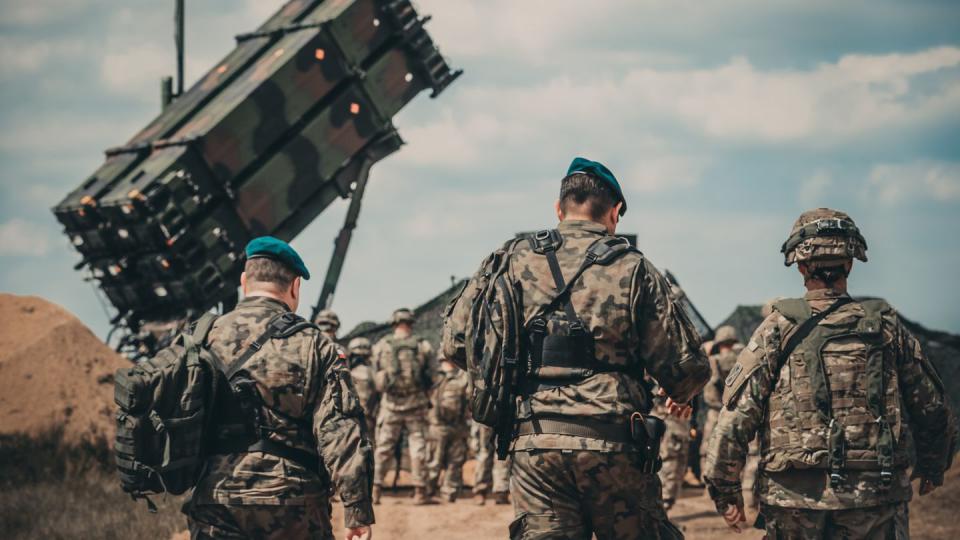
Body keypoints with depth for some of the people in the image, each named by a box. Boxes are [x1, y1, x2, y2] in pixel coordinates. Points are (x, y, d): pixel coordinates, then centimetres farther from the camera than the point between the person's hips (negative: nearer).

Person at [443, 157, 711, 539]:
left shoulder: (514, 261, 7)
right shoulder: (633, 269, 1)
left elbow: (457, 343, 6)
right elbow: (685, 365, 0)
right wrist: (681, 396, 24)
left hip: (534, 444, 2)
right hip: (611, 444, -2)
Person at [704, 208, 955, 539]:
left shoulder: (778, 328, -1)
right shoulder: (887, 327, 5)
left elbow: (737, 414, -6)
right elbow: (933, 409, 13)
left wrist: (725, 489, 2)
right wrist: (933, 467, 30)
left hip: (796, 501, -1)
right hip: (875, 500, 1)